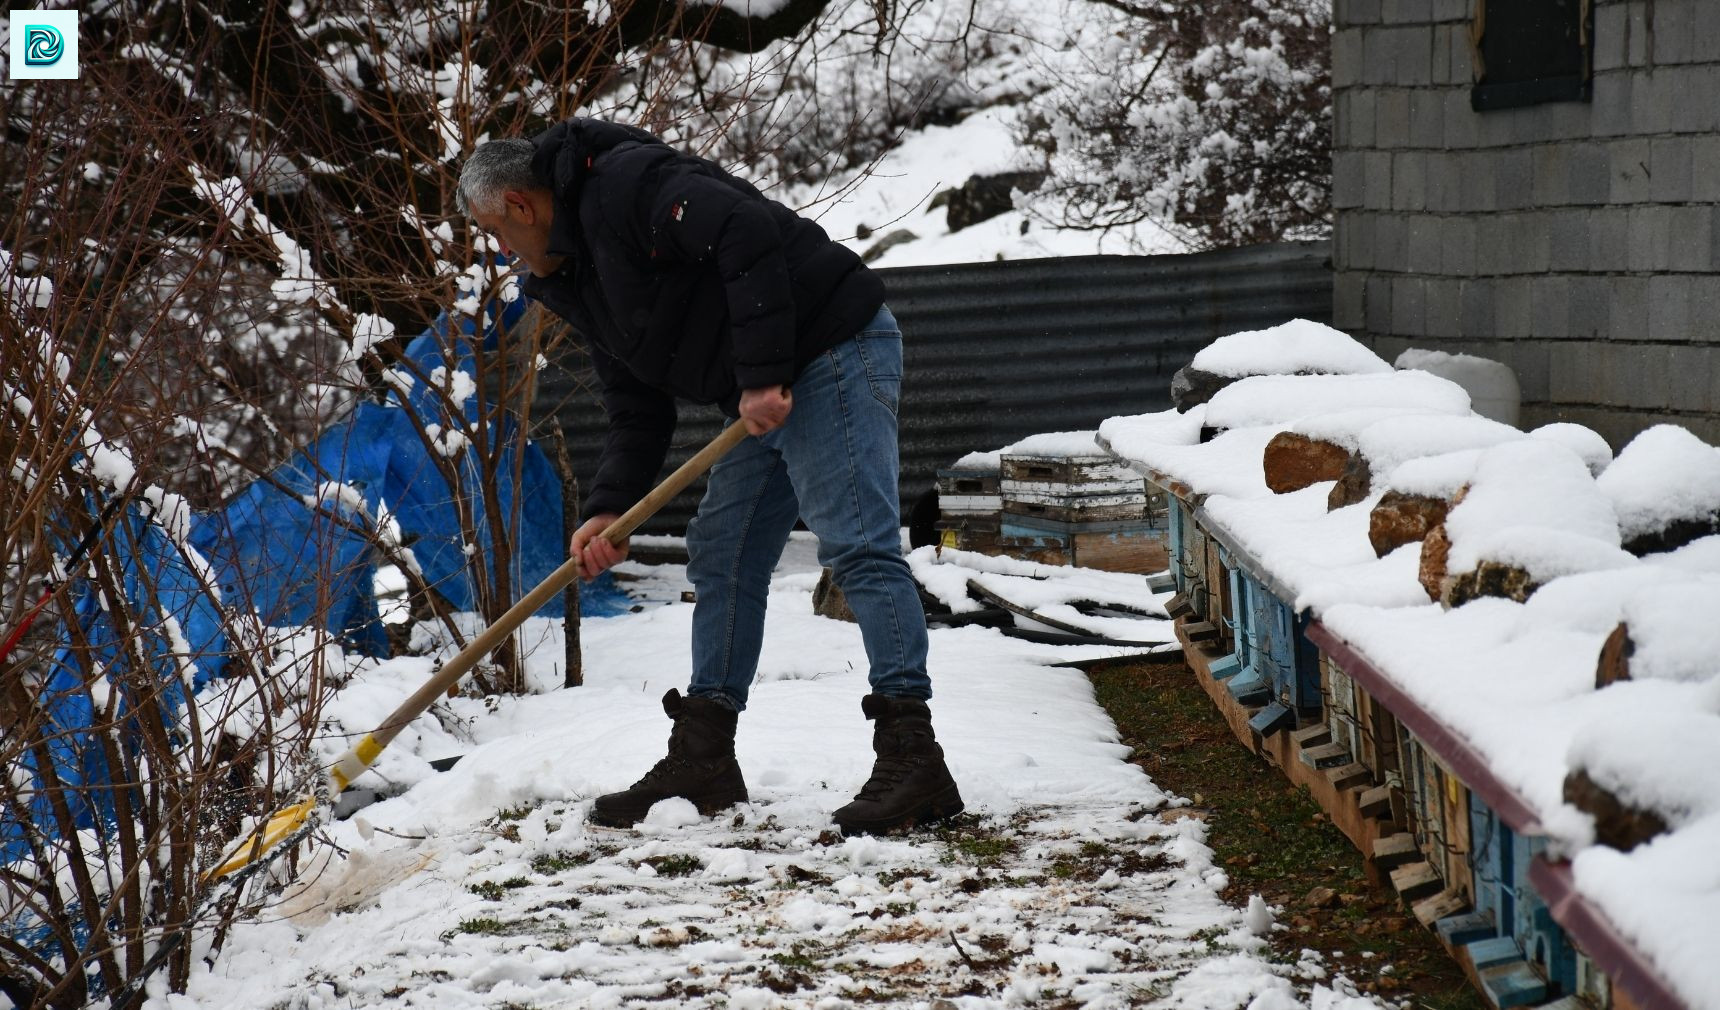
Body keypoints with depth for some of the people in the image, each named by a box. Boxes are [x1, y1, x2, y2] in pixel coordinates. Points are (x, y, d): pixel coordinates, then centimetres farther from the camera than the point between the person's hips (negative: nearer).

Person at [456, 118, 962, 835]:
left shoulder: (623, 182, -14)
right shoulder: (575, 282, 18)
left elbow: (748, 234, -26)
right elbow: (636, 410, 16)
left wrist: (762, 375, -26)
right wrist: (609, 508, 0)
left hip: (835, 351, -11)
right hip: (763, 402, 11)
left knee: (856, 546, -17)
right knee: (720, 562, 12)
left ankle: (913, 762, -21)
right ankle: (703, 763, 17)